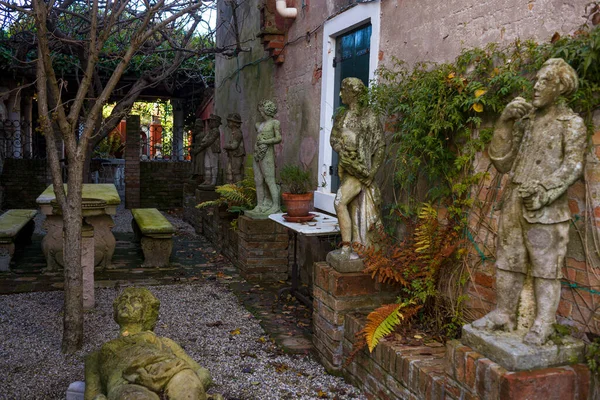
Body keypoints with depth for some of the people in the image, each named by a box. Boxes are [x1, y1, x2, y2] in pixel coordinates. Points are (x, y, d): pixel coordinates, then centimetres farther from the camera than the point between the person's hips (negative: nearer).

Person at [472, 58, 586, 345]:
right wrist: (506, 123, -1)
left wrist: (544, 192, -22)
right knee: (508, 263, 10)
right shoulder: (524, 121, 13)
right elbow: (503, 163, 8)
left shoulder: (571, 123, 0)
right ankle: (504, 315, 21)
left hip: (546, 211, -5)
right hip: (513, 205, 6)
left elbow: (573, 166, -9)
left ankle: (543, 325, 8)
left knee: (545, 268, 0)